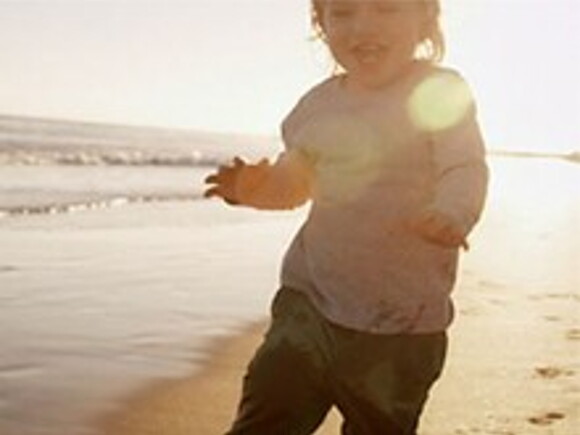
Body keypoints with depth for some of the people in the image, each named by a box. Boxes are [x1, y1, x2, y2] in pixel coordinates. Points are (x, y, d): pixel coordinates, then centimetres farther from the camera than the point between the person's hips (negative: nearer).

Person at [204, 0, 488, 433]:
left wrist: (451, 215, -40)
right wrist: (255, 187, -5)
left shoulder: (441, 92, -8)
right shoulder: (318, 104, 6)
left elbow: (466, 170, -18)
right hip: (310, 298, 4)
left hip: (400, 318, -3)